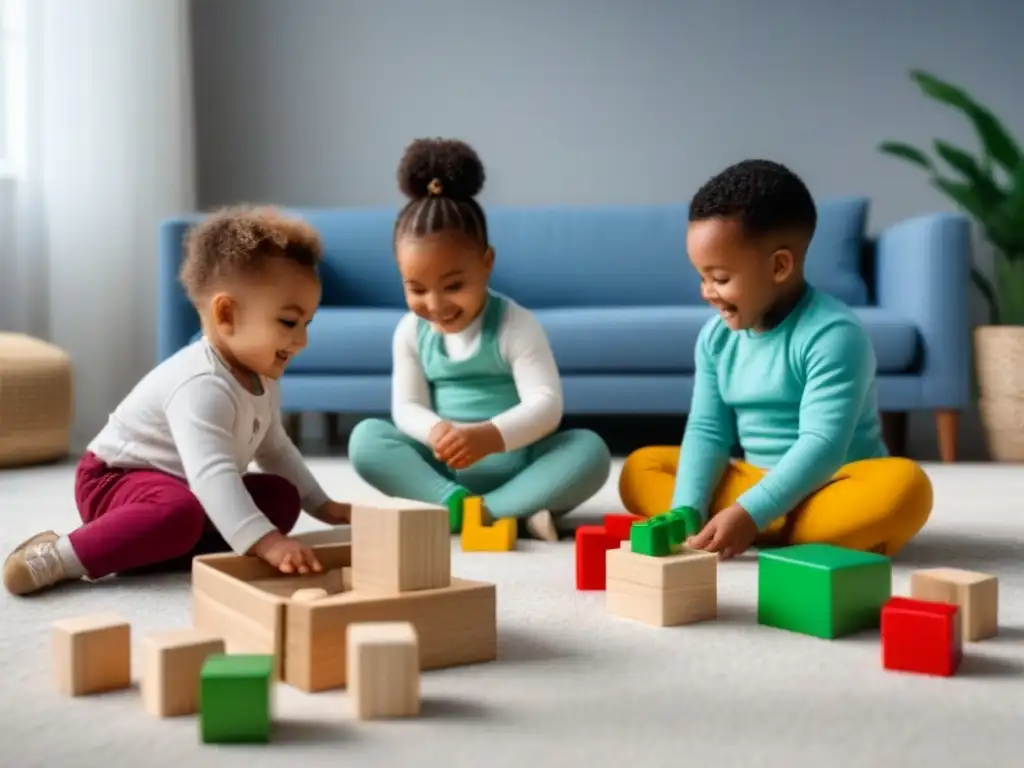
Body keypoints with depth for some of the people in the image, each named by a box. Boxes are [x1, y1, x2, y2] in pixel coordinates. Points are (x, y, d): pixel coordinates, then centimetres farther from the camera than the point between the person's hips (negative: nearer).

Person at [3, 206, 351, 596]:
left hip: (190, 488, 10)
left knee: (282, 496, -3)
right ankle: (60, 557, -25)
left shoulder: (261, 381, 0)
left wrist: (320, 504, 16)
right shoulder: (202, 386, -32)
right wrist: (263, 541, -54)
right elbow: (212, 474, -45)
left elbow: (275, 449, 17)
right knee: (179, 513, -40)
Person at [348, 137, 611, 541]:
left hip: (517, 463, -2)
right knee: (366, 437, -22)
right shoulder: (410, 332, 2)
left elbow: (546, 405, -17)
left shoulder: (515, 325, -8)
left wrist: (489, 436, -35)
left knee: (591, 450, -28)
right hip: (442, 467, 3)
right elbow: (406, 407, 0)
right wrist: (436, 432, -25)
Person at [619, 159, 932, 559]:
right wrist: (685, 511, -17)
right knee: (639, 469, -4)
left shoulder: (832, 334, -19)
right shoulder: (716, 336, 2)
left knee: (904, 484, -35)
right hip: (757, 481, 7)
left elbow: (823, 445, -26)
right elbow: (706, 429, -1)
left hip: (830, 486, -7)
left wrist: (750, 515, -34)